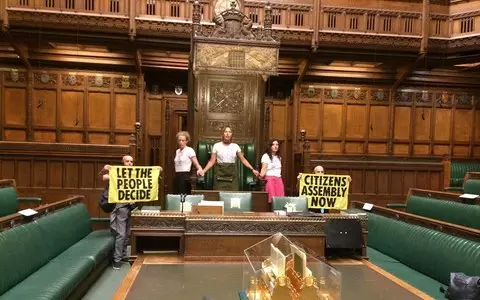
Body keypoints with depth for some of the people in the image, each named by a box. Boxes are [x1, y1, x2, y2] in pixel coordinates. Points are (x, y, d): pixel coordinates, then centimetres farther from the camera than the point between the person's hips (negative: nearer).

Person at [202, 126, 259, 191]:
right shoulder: (216, 146, 4)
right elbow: (212, 161, 2)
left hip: (232, 175, 1)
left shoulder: (235, 146, 7)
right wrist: (203, 171, -10)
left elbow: (243, 160, 9)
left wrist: (252, 169, 0)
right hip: (220, 173, -1)